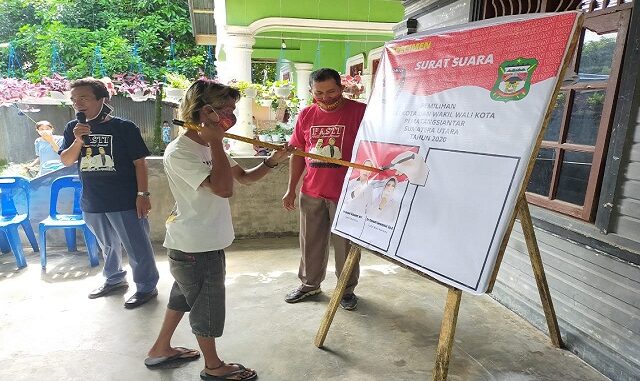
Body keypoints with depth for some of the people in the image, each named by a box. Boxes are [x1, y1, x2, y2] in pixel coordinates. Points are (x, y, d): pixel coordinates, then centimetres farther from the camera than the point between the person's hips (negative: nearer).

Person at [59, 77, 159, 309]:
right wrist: (78, 141, -16)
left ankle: (146, 287, 18)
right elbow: (66, 161, 2)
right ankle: (114, 279, 42)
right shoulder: (73, 128, 6)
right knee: (107, 245, 22)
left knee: (137, 246, 2)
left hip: (125, 201, -5)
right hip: (92, 202, 6)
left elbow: (139, 162, -9)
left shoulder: (123, 127, -9)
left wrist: (143, 194, -14)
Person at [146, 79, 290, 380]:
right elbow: (223, 188, -33)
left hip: (207, 241, 10)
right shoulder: (179, 152, -23)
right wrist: (216, 142, -26)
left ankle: (161, 350, 45)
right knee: (206, 304, 9)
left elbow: (244, 177, 11)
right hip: (194, 246, -9)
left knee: (184, 296, 25)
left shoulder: (209, 146, 5)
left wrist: (272, 161, -5)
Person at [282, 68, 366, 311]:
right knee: (310, 242, 16)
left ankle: (347, 289, 28)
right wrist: (291, 189, 10)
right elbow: (297, 154, 12)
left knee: (345, 243, 9)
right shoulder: (306, 115, 6)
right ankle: (309, 284, 36)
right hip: (311, 193, 5)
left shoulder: (360, 112, -8)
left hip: (346, 193, -4)